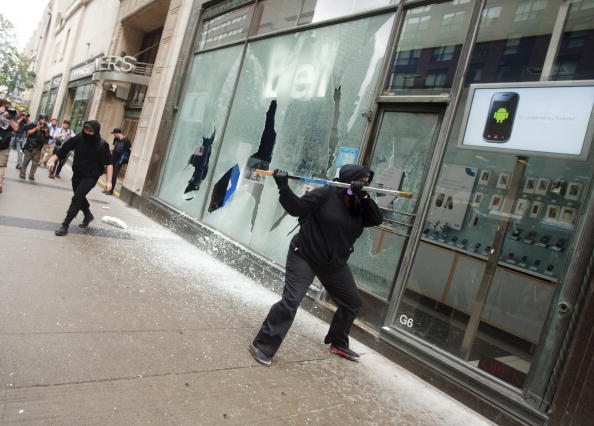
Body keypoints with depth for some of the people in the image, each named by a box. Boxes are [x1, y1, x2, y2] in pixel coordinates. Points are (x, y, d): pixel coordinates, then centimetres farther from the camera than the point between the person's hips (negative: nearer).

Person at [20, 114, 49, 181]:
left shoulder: (46, 128, 8)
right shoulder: (33, 125, -2)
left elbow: (47, 138, 9)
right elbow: (27, 132, -8)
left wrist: (46, 133, -10)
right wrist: (36, 129, -16)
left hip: (38, 148, 3)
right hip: (30, 147, -3)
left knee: (35, 163, 2)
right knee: (26, 161, 3)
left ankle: (31, 175, 9)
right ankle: (22, 174, 12)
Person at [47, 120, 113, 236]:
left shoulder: (102, 146, -18)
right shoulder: (78, 139, -11)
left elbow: (109, 164, -14)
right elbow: (63, 150, -6)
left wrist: (109, 181, -20)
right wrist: (53, 159, -21)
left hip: (91, 177, -5)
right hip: (77, 174, 5)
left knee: (77, 198, -15)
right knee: (80, 197, 21)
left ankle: (65, 225, -9)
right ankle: (88, 215, 49)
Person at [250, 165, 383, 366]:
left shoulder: (360, 206, 3)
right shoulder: (326, 195, -15)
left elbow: (377, 219, -13)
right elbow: (296, 207, -18)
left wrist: (363, 196, -26)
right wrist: (284, 188, -32)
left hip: (334, 264, 7)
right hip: (304, 257, -7)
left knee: (352, 303, 17)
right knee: (291, 301, -18)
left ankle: (338, 344, 40)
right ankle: (262, 346, -2)